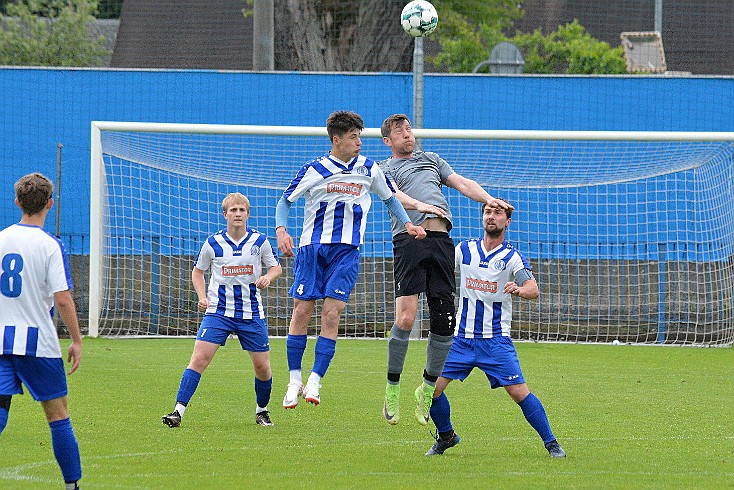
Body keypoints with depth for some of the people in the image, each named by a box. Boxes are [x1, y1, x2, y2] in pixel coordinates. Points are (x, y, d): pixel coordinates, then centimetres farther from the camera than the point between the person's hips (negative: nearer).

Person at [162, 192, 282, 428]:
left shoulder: (259, 241, -1)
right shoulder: (213, 243, -2)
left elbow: (276, 267, 11)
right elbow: (198, 271, 12)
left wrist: (268, 277, -13)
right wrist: (203, 297, -3)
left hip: (251, 314, 1)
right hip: (219, 311, -1)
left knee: (262, 366, 3)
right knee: (199, 358, -15)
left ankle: (262, 410, 29)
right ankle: (178, 411, -16)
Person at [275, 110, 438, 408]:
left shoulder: (369, 169, 5)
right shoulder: (314, 170, -3)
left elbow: (389, 198, 21)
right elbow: (285, 201, 5)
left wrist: (407, 224, 7)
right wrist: (281, 231, -13)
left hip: (347, 250, 1)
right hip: (312, 247, -1)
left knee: (332, 314, -11)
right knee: (302, 311, -3)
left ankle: (314, 382, -10)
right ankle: (294, 381, 7)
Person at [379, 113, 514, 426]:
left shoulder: (431, 159, 31)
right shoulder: (384, 168, 16)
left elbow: (462, 183, 23)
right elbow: (393, 195, -4)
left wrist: (489, 199, 3)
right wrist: (419, 205, -25)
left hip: (441, 241, 4)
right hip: (409, 238, -4)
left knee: (444, 323, -2)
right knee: (406, 318, -18)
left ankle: (428, 388, 15)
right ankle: (392, 389, -4)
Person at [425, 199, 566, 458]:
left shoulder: (512, 257, -6)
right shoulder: (464, 249, 5)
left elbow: (534, 290, -20)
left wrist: (519, 289, -42)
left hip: (496, 340, -3)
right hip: (461, 337, 3)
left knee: (519, 392, -13)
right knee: (433, 387, -6)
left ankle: (551, 443, 1)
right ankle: (446, 436, 19)